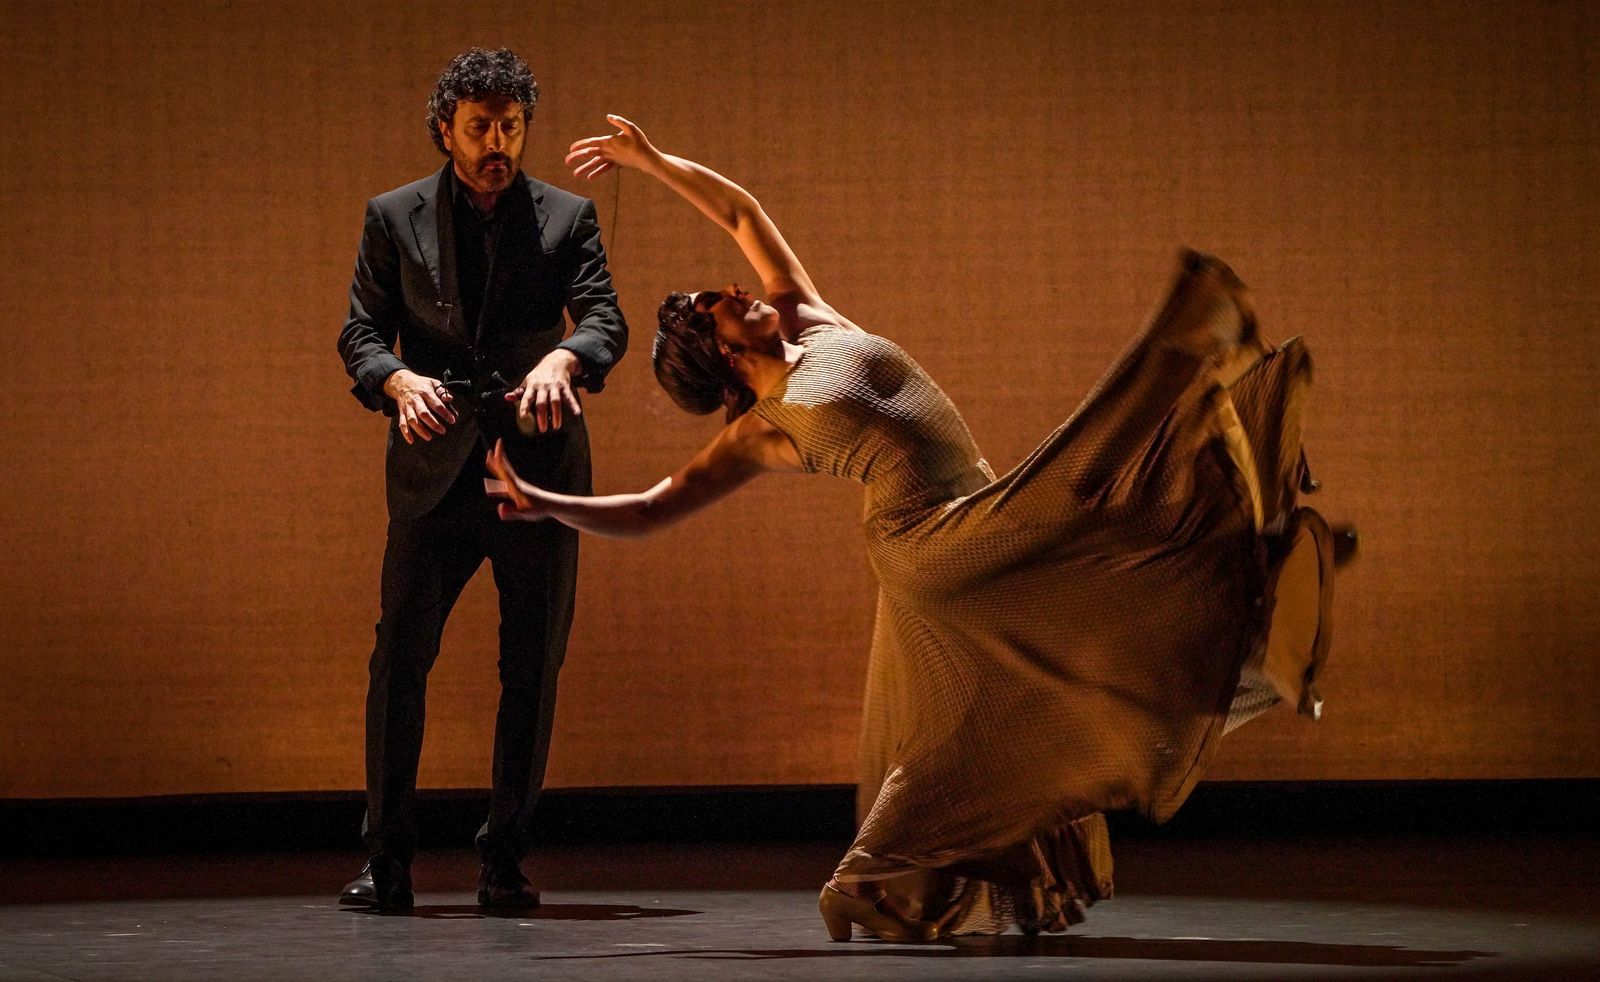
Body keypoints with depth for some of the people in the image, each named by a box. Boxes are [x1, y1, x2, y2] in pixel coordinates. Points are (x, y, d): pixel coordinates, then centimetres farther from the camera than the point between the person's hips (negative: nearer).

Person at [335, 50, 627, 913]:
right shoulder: (395, 218, 6)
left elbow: (606, 321, -5)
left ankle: (505, 857, 11)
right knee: (400, 655, -6)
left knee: (533, 666, 2)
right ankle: (387, 857, 3)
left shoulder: (566, 217, 6)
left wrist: (560, 359, -28)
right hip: (436, 469, -1)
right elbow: (361, 333, 3)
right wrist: (401, 380, -19)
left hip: (539, 462, 1)